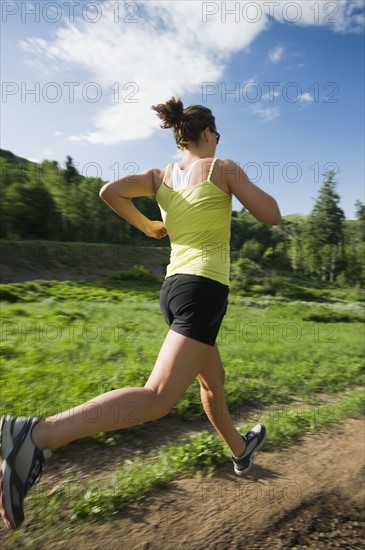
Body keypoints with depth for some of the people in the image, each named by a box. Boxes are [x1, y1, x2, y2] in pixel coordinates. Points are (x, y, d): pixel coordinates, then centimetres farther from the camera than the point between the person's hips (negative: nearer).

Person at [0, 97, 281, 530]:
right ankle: (36, 435, -26)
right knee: (156, 399, -15)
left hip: (174, 287, 8)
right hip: (203, 290, -8)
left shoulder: (162, 176, 13)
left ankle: (240, 450, 46)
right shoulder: (224, 168, 1)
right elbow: (272, 216, 0)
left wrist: (147, 227, 14)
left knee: (213, 381, 24)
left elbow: (110, 191, 0)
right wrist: (246, 185, 18)